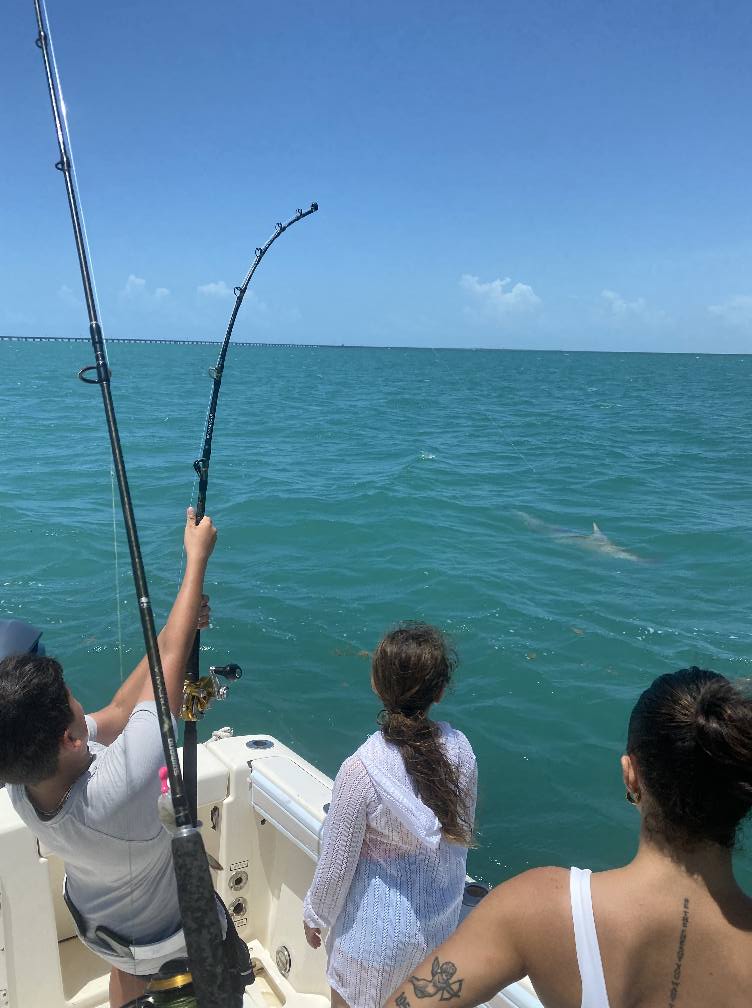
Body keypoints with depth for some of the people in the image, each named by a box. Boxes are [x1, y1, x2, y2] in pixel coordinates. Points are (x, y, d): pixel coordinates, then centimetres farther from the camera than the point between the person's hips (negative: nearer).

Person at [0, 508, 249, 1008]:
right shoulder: (117, 789, -48)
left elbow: (116, 713, -14)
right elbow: (171, 658, -40)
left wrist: (177, 629, -16)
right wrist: (197, 556, -30)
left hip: (96, 924, 5)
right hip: (167, 930, -5)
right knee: (233, 967, 25)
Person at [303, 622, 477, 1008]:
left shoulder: (361, 771, -32)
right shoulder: (461, 750, -18)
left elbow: (336, 865, -19)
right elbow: (462, 833, -1)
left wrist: (315, 915, 1)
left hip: (377, 931, -4)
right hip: (442, 919, 4)